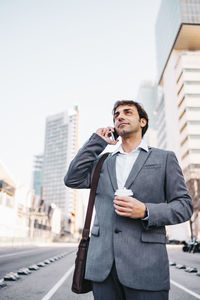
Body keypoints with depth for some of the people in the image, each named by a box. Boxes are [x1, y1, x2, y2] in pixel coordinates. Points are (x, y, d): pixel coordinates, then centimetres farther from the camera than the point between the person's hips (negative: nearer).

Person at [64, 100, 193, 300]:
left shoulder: (164, 158, 7)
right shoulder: (103, 162, 15)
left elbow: (184, 205, 3)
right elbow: (72, 179, 1)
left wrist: (146, 212, -15)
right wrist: (97, 141, 5)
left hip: (145, 266, -2)